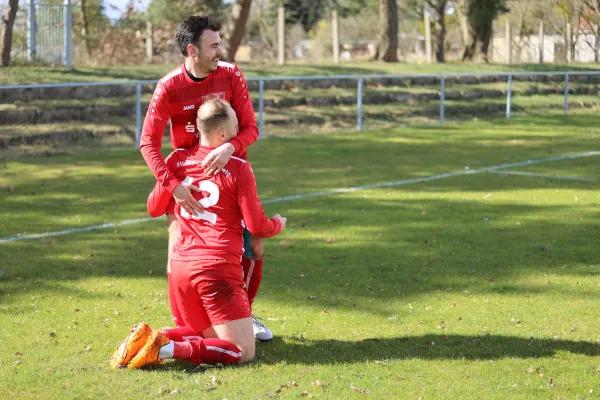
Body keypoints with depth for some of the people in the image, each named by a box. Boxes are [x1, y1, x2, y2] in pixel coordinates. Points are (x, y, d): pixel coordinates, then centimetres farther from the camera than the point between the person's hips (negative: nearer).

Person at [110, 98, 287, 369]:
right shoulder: (238, 168, -6)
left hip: (180, 266, 6)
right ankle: (168, 348, -22)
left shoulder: (177, 160, 8)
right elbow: (257, 227, -3)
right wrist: (279, 224, 19)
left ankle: (149, 338, -1)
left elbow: (154, 208, 19)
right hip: (218, 269, -6)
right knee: (243, 352, -4)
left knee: (208, 336, 25)